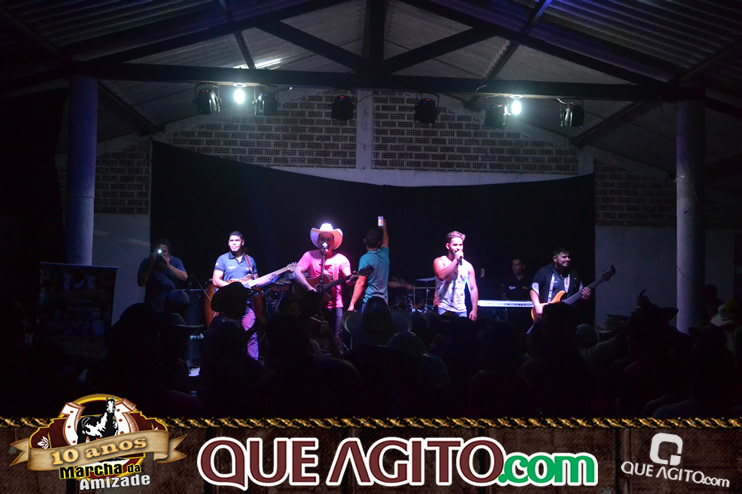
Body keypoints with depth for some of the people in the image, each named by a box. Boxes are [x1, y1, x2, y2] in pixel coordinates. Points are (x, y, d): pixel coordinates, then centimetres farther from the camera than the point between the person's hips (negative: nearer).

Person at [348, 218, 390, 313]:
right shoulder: (384, 254, 7)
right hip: (384, 302, 7)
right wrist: (384, 228, 50)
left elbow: (360, 283, -16)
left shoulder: (365, 258, -12)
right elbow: (385, 242, 32)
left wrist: (352, 304, -14)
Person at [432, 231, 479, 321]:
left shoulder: (468, 266, 9)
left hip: (461, 310, 3)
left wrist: (474, 310, -1)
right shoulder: (440, 261, 1)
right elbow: (441, 276, -20)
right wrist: (455, 260, -14)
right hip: (444, 308, -3)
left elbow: (473, 288, 8)